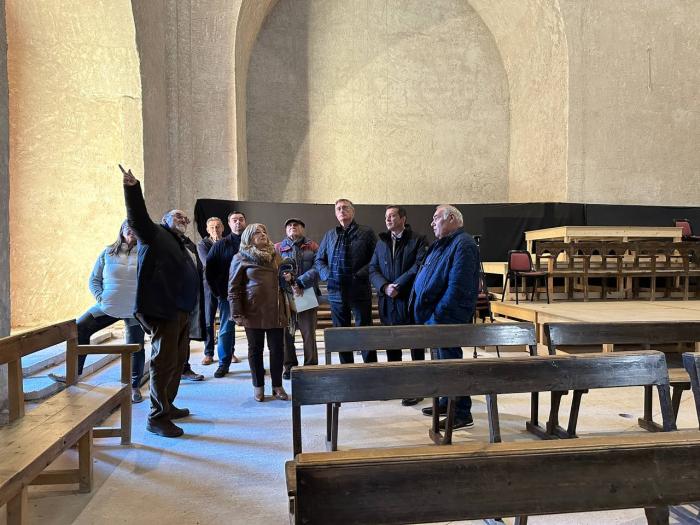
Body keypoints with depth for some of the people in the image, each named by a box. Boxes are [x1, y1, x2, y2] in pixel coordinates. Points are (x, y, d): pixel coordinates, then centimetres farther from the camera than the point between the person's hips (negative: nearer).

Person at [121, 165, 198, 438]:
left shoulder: (181, 246, 24)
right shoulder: (154, 234, 1)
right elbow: (137, 217, -18)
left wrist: (189, 312, 25)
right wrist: (132, 189, -33)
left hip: (181, 312, 9)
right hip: (163, 312, -9)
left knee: (178, 361, 16)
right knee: (164, 361, -8)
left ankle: (167, 405, 30)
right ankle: (157, 417, 0)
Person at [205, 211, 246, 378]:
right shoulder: (220, 245, 6)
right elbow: (209, 270, 4)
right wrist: (218, 292, -2)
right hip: (228, 295, 0)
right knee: (226, 330, 4)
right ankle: (224, 364, 14)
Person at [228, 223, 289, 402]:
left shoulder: (275, 256, 14)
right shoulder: (240, 258, 2)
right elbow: (233, 288, -2)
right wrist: (237, 314, -8)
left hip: (276, 311, 3)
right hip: (253, 311, -3)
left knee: (277, 348, 3)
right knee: (256, 349, 7)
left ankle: (277, 385, 16)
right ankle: (258, 386, 19)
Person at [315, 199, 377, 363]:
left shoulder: (366, 233, 3)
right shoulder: (329, 235, 15)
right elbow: (319, 260, 18)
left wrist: (361, 274, -16)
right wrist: (327, 274, -1)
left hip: (359, 290, -4)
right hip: (336, 291, 4)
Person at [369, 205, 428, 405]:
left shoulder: (418, 240, -2)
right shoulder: (381, 242, 15)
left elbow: (419, 267, -14)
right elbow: (373, 269, 8)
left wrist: (398, 286, -17)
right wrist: (384, 286, -10)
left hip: (411, 299, -5)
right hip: (387, 301, 5)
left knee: (416, 344, 2)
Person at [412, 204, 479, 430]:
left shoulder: (463, 245, -16)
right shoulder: (442, 244, 16)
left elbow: (457, 286, -23)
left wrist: (439, 314, -22)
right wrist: (428, 313, 14)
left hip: (447, 317, -10)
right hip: (434, 316, 10)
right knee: (442, 358, 18)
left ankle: (462, 413, 3)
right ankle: (447, 402, 32)